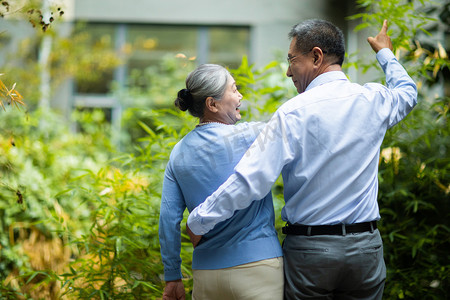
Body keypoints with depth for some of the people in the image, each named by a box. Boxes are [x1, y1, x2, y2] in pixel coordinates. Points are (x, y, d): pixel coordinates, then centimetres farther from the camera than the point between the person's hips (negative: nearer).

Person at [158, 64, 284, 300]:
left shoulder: (179, 153, 6)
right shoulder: (250, 136, -10)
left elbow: (169, 220, 5)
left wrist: (172, 277, 12)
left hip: (205, 274, 5)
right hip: (256, 265, -5)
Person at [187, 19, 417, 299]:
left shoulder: (293, 113, -12)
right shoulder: (374, 100, 3)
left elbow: (248, 181, -16)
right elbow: (408, 92, 29)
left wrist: (198, 221, -6)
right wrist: (385, 53, 47)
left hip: (309, 250, -4)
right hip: (365, 248, 4)